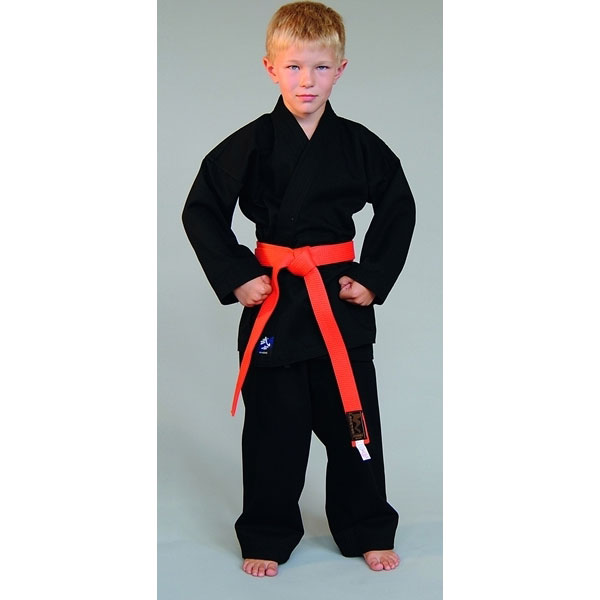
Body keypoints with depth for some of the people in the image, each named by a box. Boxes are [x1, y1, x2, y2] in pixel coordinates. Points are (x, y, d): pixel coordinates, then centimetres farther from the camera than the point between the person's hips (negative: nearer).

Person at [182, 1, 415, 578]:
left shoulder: (358, 144, 0)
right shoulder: (251, 145, -7)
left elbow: (398, 210, 10)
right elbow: (201, 212, -3)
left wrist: (375, 277, 1)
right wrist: (235, 276, -10)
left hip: (342, 298, 2)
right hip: (273, 298, -2)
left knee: (354, 419, 10)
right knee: (273, 427, 7)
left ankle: (368, 532, 26)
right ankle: (267, 538, 22)